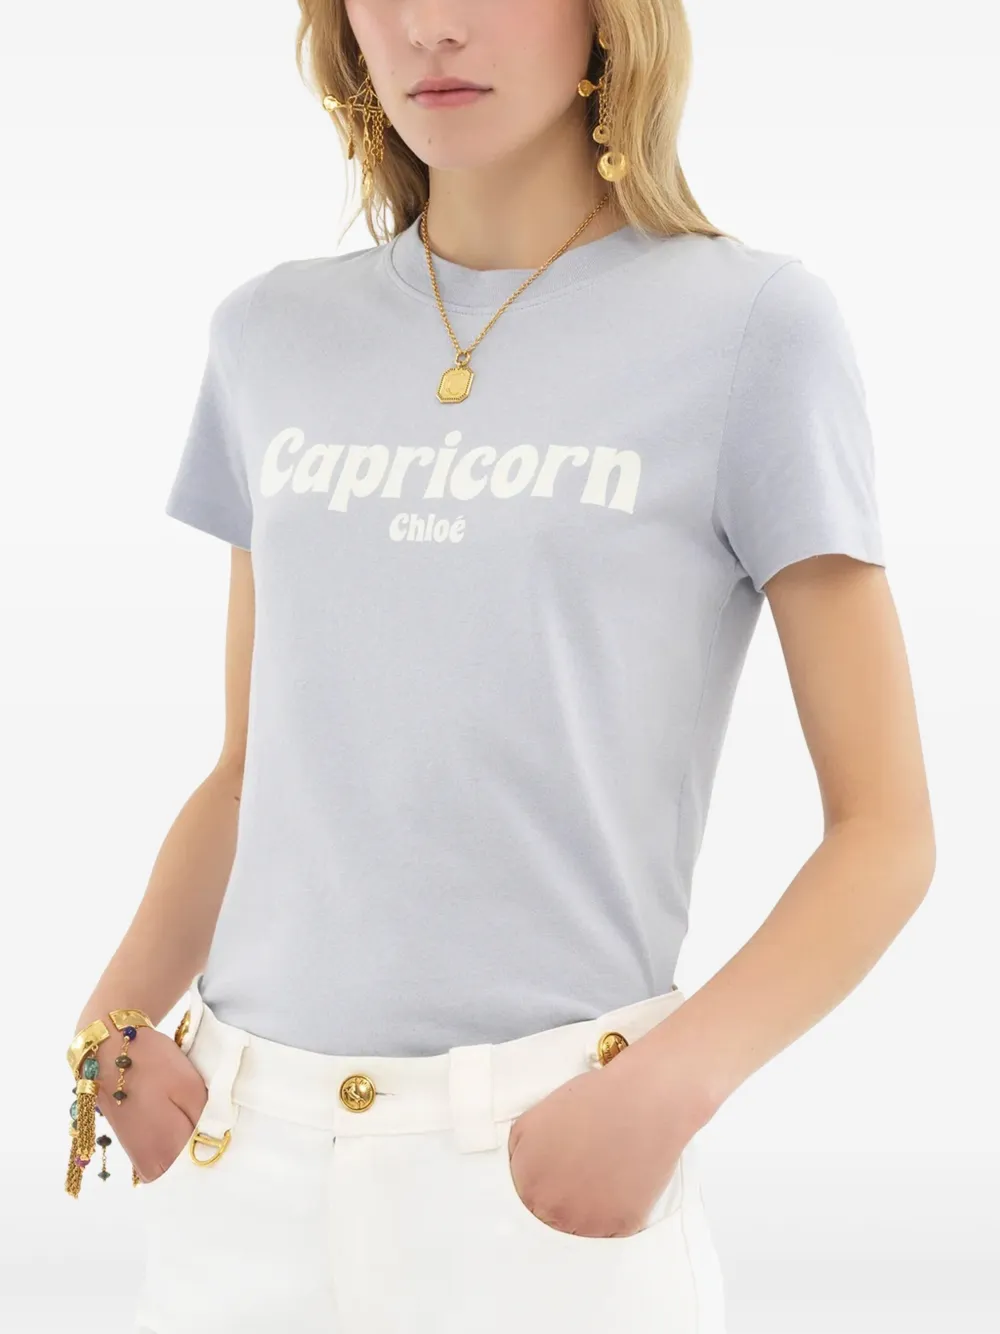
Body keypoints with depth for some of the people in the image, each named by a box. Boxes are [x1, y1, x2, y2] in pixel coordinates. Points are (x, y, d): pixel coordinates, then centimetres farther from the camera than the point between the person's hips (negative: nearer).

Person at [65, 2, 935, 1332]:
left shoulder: (750, 325, -5)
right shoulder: (274, 335, 8)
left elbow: (884, 831, -5)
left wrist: (664, 1092, -18)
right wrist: (117, 1021, -2)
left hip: (547, 1171, -3)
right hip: (236, 1159, 4)